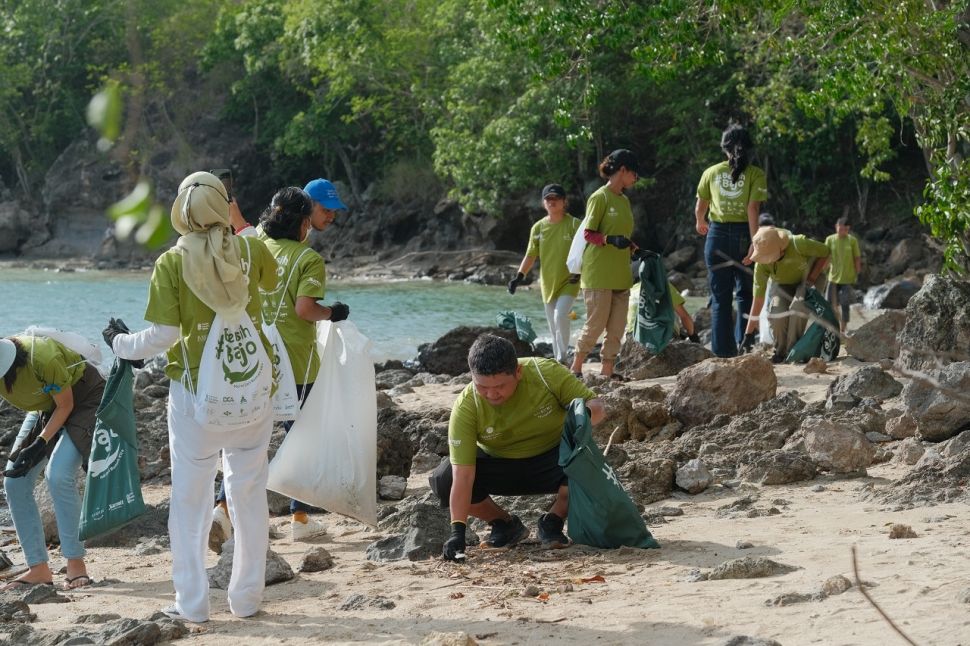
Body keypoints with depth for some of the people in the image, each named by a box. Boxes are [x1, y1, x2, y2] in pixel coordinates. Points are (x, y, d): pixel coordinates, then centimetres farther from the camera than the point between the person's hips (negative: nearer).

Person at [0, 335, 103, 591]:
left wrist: (40, 444, -27)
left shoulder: (43, 359, -38)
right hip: (45, 409, 7)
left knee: (58, 475, -24)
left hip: (84, 400, -7)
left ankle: (76, 565, -15)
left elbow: (65, 406, -21)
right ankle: (38, 569, 2)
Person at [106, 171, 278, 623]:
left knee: (190, 497, 7)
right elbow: (272, 281, 22)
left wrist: (121, 344, 6)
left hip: (196, 391, -2)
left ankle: (192, 602, 9)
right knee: (249, 492, 12)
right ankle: (247, 597, 17)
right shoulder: (251, 252, -2)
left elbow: (163, 335, -12)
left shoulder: (172, 263, -10)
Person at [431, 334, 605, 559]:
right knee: (443, 480, -26)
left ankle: (553, 522, -6)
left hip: (551, 460, -1)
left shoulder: (546, 373, -27)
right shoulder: (466, 407, -27)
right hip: (498, 465, 1)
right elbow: (463, 476, -29)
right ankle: (505, 524, 1)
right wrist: (457, 529, -38)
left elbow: (596, 404, -15)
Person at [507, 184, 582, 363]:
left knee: (560, 316, -23)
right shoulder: (538, 227, 4)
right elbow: (530, 256, 8)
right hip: (548, 284, 5)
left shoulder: (574, 224, -7)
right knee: (553, 328, 9)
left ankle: (562, 359, -12)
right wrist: (519, 277, -3)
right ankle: (558, 362, 19)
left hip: (568, 282, -5)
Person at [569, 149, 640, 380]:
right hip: (599, 273, -8)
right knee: (595, 325, -6)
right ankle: (576, 368, 7)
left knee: (617, 328, 3)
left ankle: (607, 371, 8)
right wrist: (610, 240, -27)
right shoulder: (599, 198, -8)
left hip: (620, 274, 8)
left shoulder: (624, 200, 16)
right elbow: (588, 234, -12)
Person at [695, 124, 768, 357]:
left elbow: (700, 208, 13)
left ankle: (723, 351, 2)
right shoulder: (755, 174, -3)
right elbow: (753, 209, -13)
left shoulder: (711, 172, 5)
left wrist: (700, 223, 34)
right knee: (746, 294, 12)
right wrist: (754, 242, -16)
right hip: (743, 235, -1)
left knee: (720, 297, 5)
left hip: (717, 234, 1)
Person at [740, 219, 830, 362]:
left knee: (798, 309, -30)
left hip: (806, 280, -2)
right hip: (783, 284, 2)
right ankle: (780, 351, -2)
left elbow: (824, 252, -19)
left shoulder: (798, 244, -39)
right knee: (777, 312, -25)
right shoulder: (761, 264, -29)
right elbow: (758, 298, -24)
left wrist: (812, 279, -28)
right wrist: (748, 334, -26)